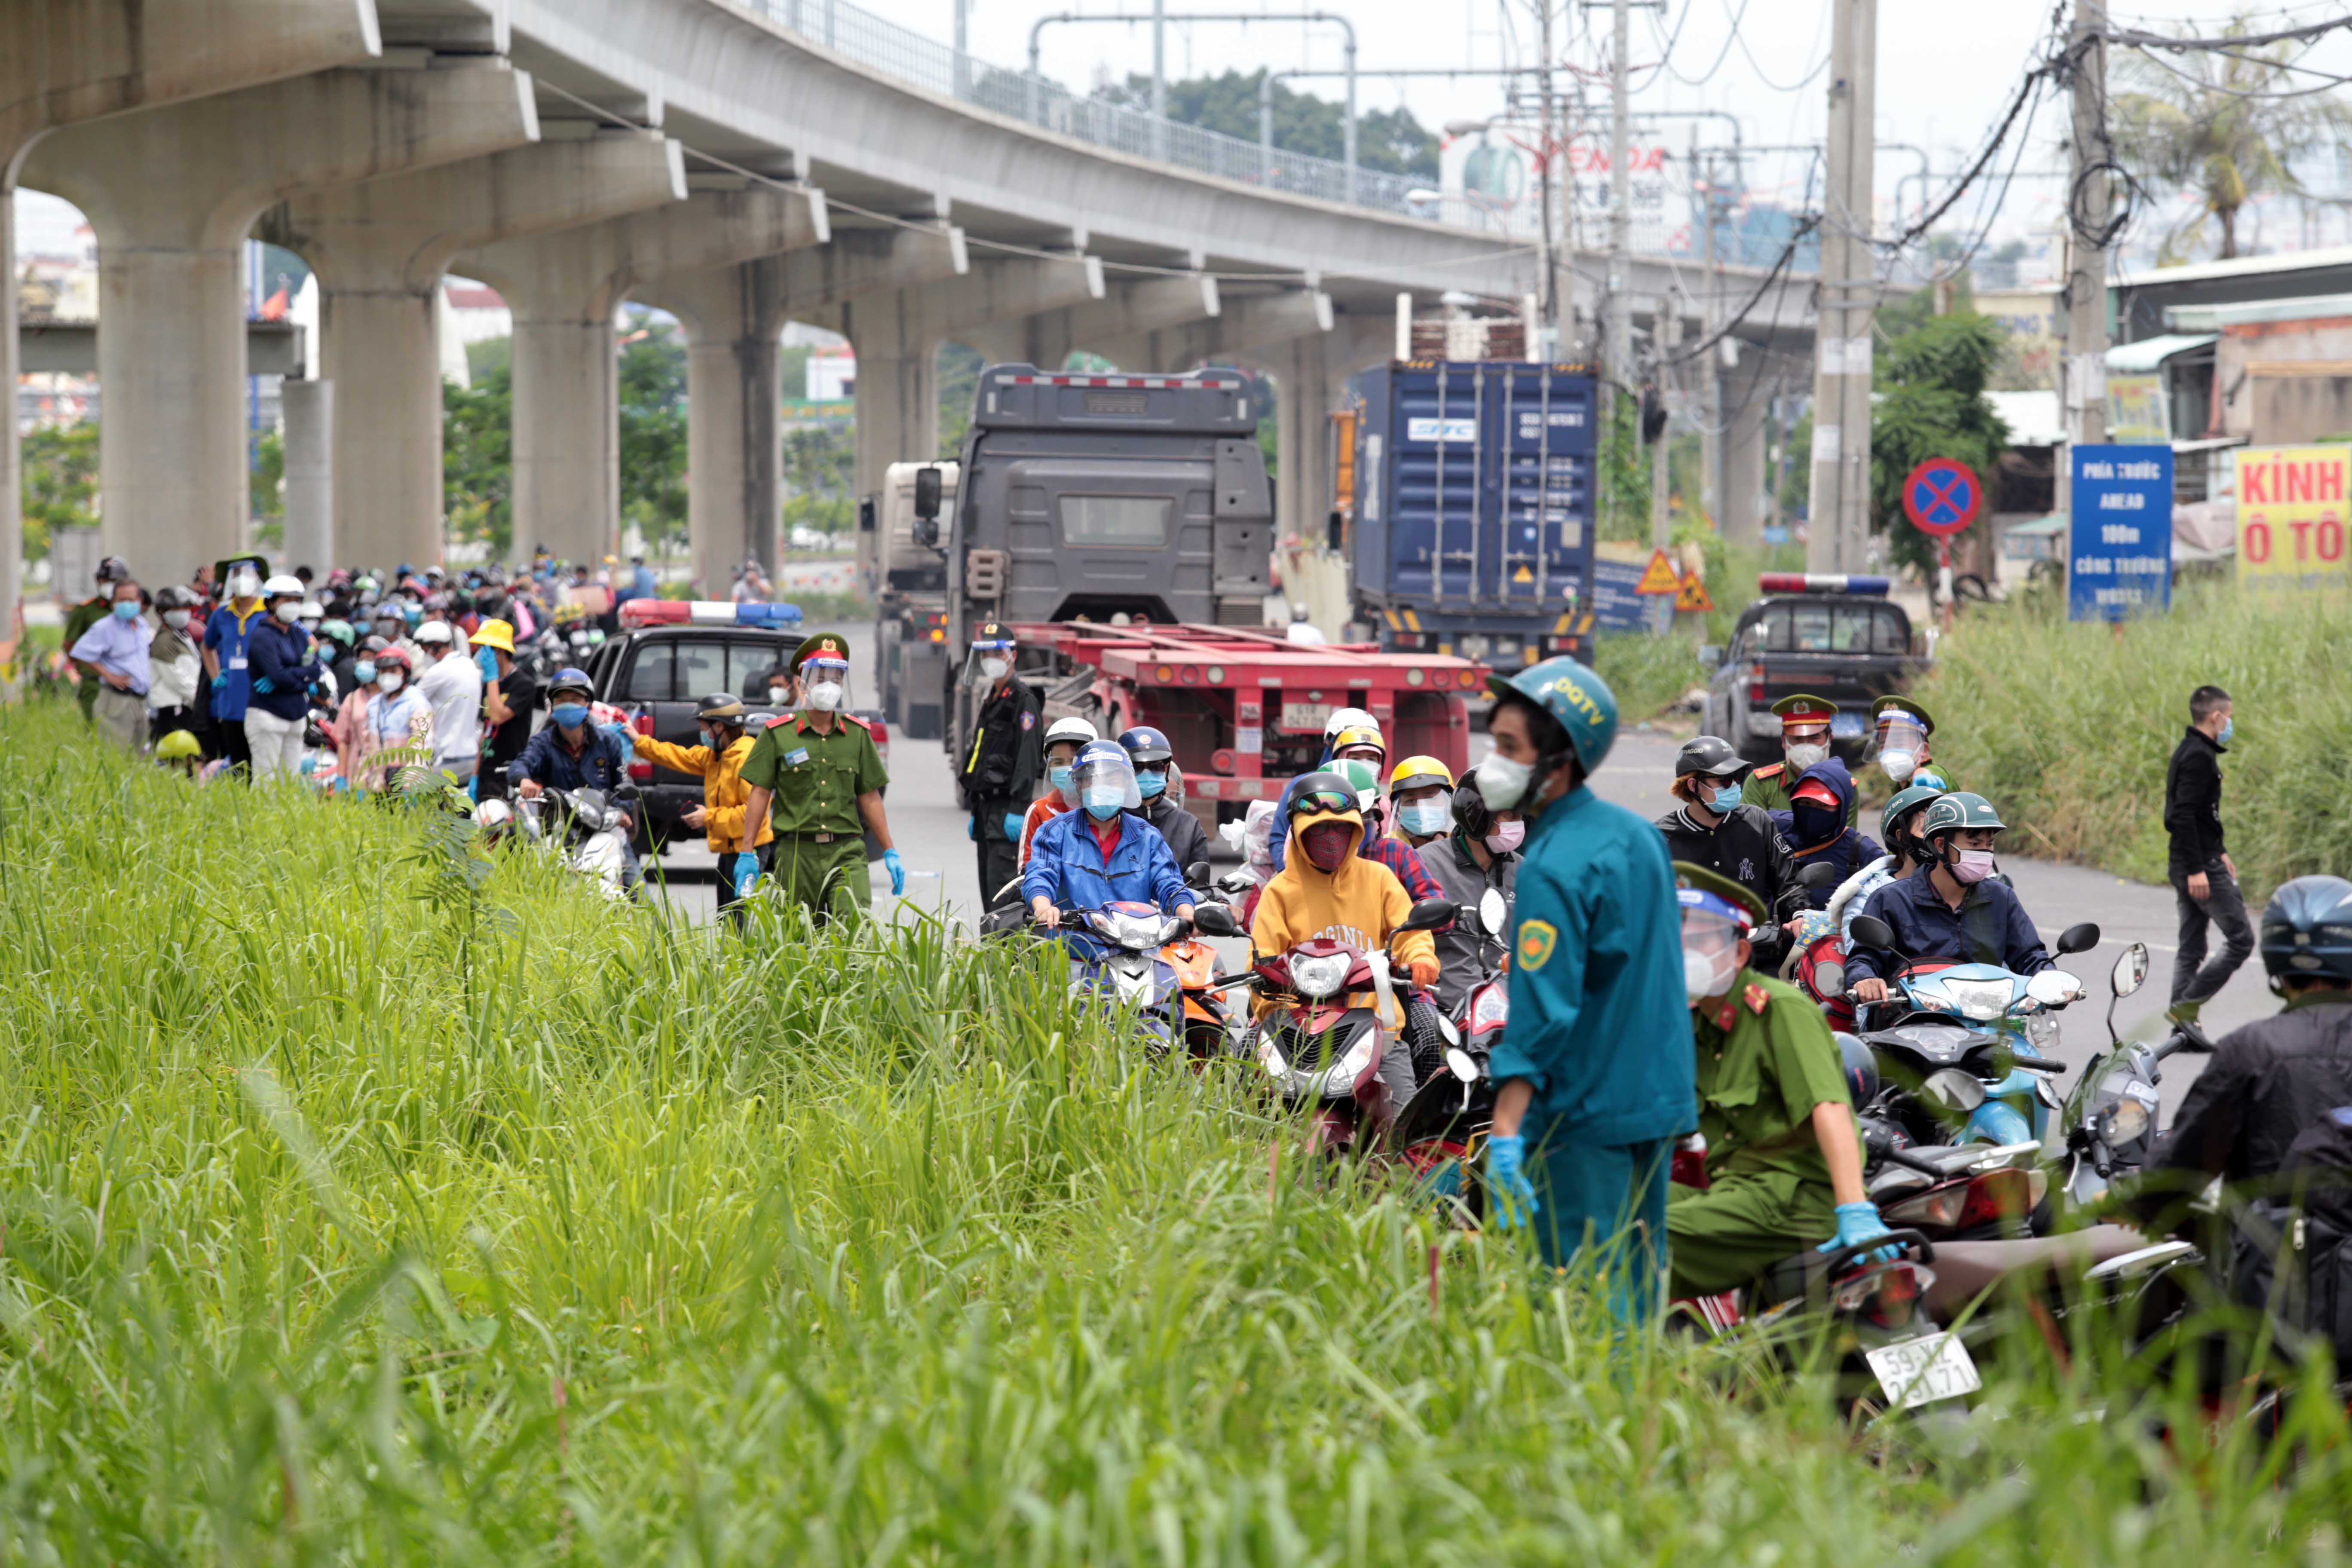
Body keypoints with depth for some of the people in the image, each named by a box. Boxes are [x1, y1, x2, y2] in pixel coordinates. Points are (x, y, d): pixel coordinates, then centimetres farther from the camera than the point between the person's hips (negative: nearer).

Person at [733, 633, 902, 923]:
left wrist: (890, 853, 11)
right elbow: (760, 793, 2)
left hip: (847, 853, 1)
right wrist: (747, 854, -2)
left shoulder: (858, 734, 11)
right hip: (796, 853, -1)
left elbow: (869, 796, 14)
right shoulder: (778, 734, 4)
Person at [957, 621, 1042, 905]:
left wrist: (1019, 809, -24)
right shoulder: (991, 700, 20)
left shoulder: (1024, 700, -10)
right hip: (988, 805, 10)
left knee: (1002, 890, -17)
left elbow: (1028, 757, -18)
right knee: (989, 892, 10)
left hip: (1008, 806, -10)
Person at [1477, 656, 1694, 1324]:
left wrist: (1506, 1136, -28)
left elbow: (1540, 1015, -25)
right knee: (1636, 1281, 15)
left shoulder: (1554, 868, -18)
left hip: (1586, 1118, -9)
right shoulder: (1638, 834, 9)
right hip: (1663, 1104, 9)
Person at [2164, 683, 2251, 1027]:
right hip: (2203, 866, -10)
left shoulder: (2188, 752, 16)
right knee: (2241, 938, -5)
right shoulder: (2200, 756, -16)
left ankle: (2183, 1017, 11)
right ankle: (2187, 1004, -8)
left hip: (2190, 866, 10)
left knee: (2191, 948, 11)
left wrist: (2219, 852, 28)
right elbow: (2184, 816, -24)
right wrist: (2197, 869, -25)